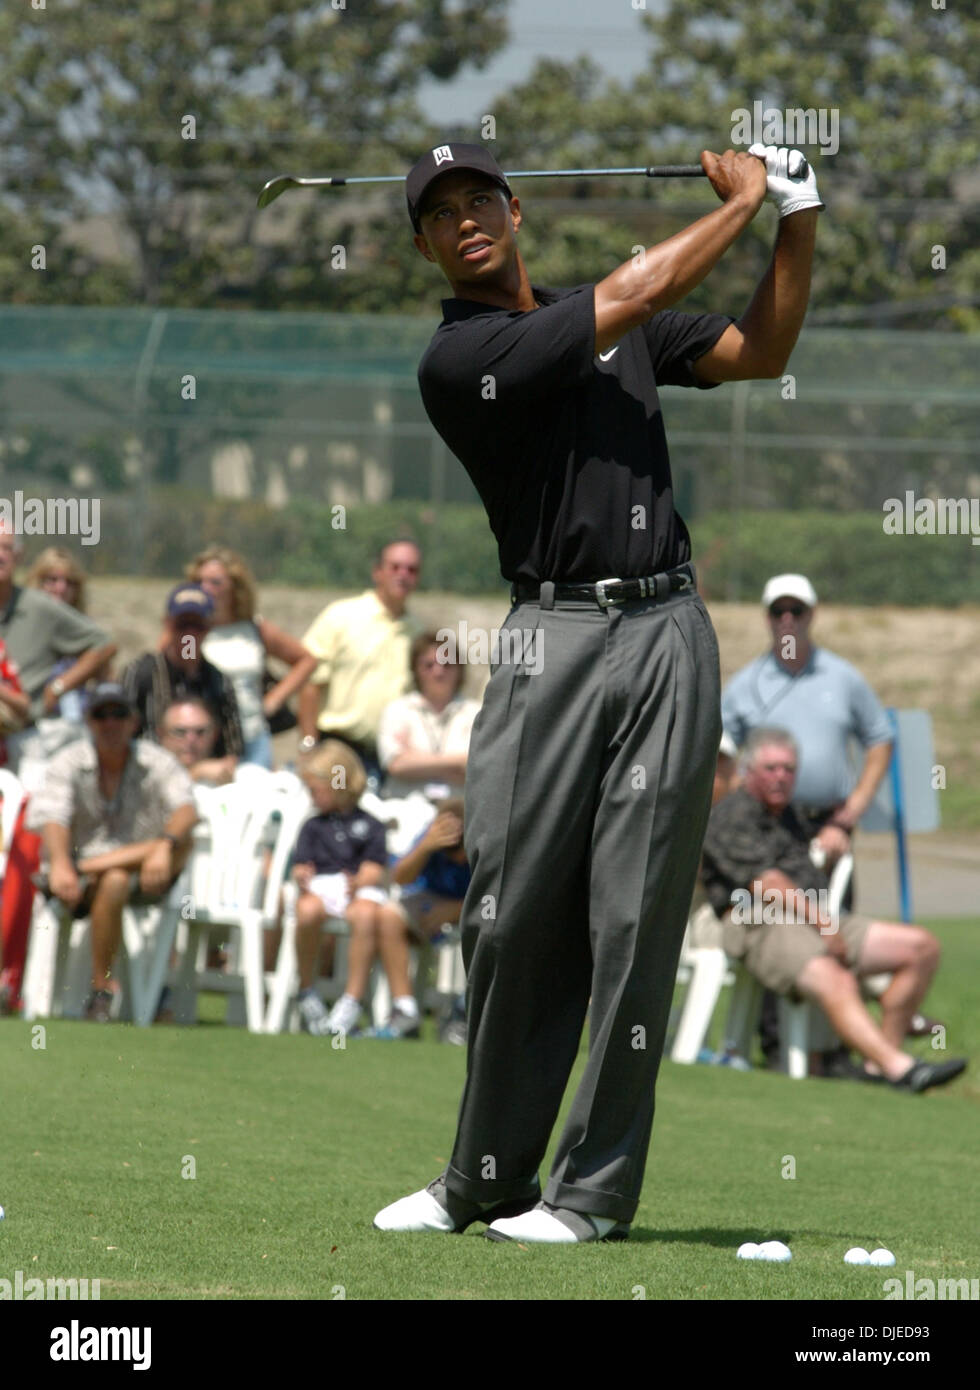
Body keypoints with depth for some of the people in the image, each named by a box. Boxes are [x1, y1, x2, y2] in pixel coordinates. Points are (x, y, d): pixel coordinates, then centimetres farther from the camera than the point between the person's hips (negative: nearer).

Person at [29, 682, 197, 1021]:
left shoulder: (157, 762, 1)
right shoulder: (68, 763, 0)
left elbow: (186, 809, -16)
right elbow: (52, 816, -17)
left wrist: (165, 846, -39)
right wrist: (60, 864, -38)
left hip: (143, 878, 2)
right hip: (80, 874, -1)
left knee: (182, 844, -28)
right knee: (113, 883, -38)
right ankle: (101, 988, -33)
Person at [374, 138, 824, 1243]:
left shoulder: (613, 324, 18)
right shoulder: (458, 359, -3)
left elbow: (758, 353, 15)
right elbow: (634, 295, -6)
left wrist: (799, 219, 5)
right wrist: (739, 202, 7)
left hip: (667, 635, 4)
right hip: (553, 642, -3)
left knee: (634, 922, -2)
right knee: (512, 920, -5)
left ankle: (595, 1191, 2)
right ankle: (486, 1178, 8)